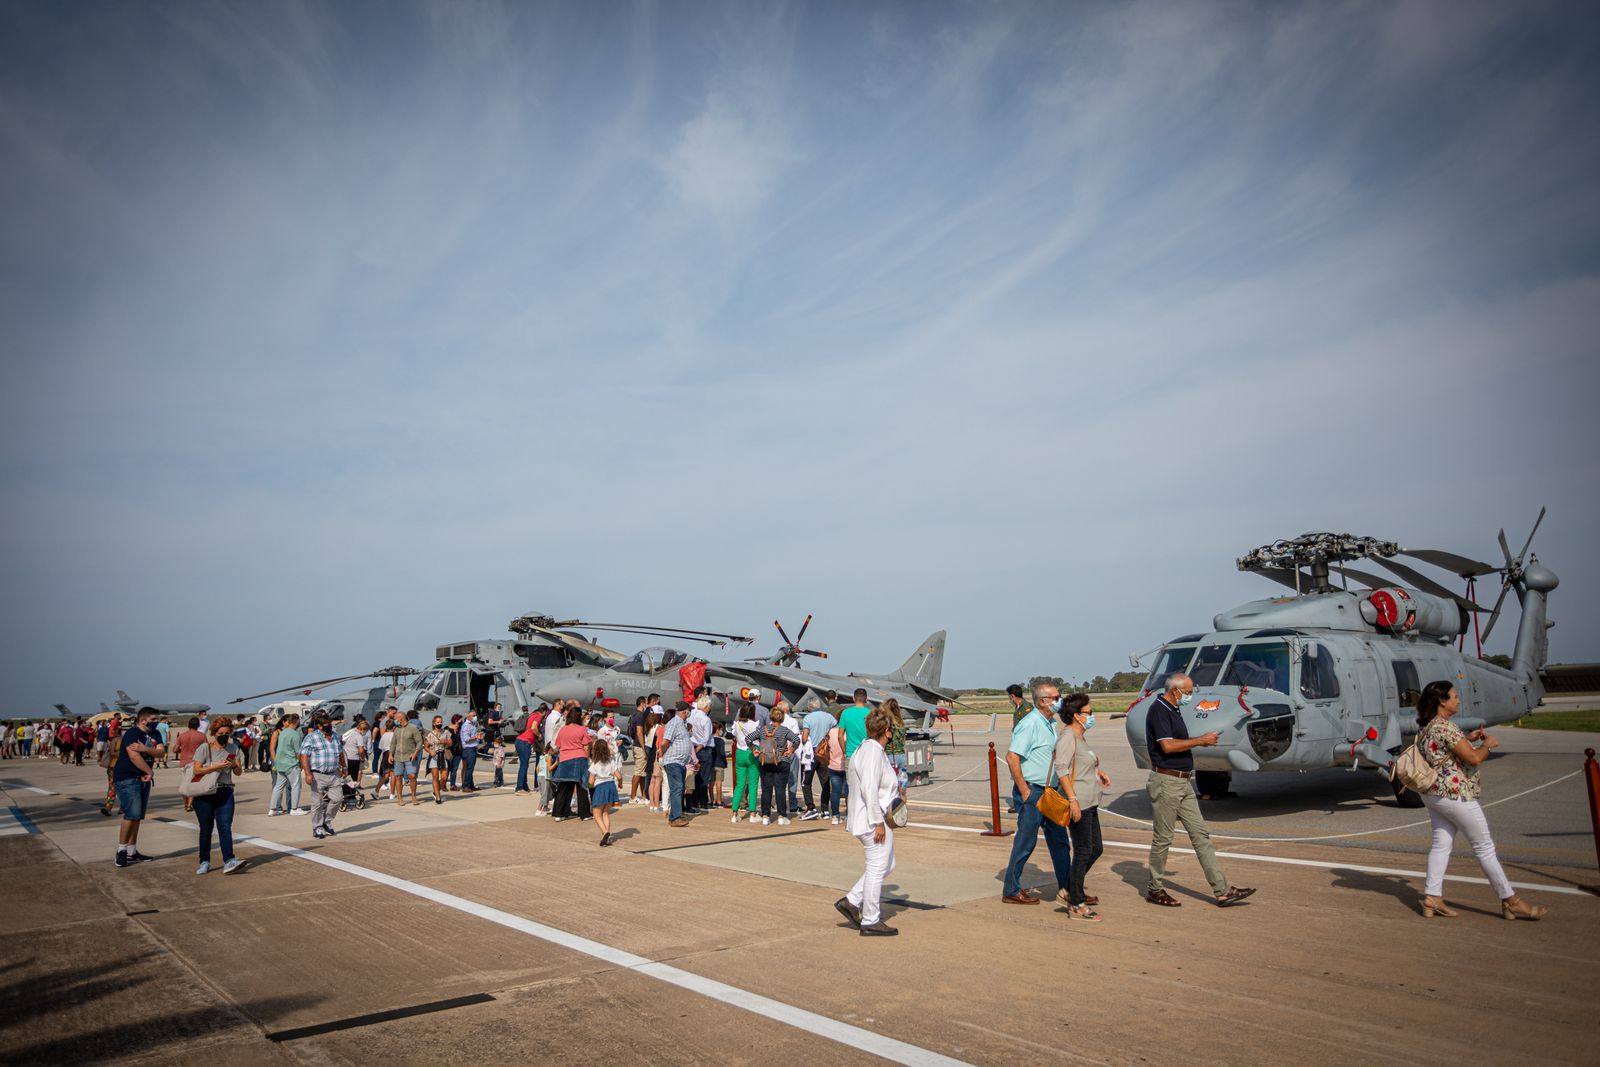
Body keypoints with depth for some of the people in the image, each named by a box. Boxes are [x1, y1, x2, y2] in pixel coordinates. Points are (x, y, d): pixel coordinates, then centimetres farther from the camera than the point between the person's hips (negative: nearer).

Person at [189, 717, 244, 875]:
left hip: (225, 792, 2)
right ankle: (204, 862, 16)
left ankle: (229, 861, -17)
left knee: (225, 827, -8)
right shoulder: (205, 748, -4)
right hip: (205, 793, -2)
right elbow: (196, 770, -12)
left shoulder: (233, 748, 7)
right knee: (206, 828, 6)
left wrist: (234, 765, -14)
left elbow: (238, 772, 8)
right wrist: (217, 766, -21)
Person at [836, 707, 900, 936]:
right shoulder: (874, 751, -19)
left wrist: (894, 787, 17)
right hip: (874, 821, -10)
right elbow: (870, 790, -24)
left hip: (866, 820, 10)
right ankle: (870, 921, 9)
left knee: (886, 865, 18)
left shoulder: (864, 748, 13)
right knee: (877, 869, 0)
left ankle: (851, 901, 18)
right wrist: (878, 822, -21)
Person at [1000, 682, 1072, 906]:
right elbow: (1012, 757, -22)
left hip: (1048, 792, 9)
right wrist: (1024, 791, -20)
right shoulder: (1030, 724, -17)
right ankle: (1011, 892, 10)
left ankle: (1067, 888, 23)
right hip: (1031, 791, -9)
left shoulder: (1049, 724, 12)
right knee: (1025, 843, -1)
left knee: (1059, 840, 13)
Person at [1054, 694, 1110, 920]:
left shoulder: (1079, 738, 17)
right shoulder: (1068, 737, -14)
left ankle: (1069, 891, 24)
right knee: (1083, 852, -5)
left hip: (1089, 804, 10)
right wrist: (1073, 799, -28)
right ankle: (1076, 905, 3)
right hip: (1078, 804, -10)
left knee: (1096, 849, 15)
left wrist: (1098, 772, 16)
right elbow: (1061, 769, -22)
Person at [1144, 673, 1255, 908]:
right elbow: (1167, 746, -23)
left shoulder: (1174, 710, 16)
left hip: (1183, 782, 9)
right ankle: (1155, 890, 13)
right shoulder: (1158, 710, -14)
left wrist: (1201, 741, 7)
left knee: (1201, 835, 7)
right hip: (1165, 781, -9)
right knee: (1162, 838, 1)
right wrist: (1200, 740, -15)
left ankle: (1222, 890, 9)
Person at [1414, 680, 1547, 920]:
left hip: (1432, 794, 9)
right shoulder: (1446, 727, -20)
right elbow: (1474, 758, -20)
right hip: (1455, 794, -9)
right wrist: (1487, 744, -2)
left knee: (1441, 844, 10)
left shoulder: (1425, 728, 9)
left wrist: (1467, 739, 18)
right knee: (1484, 847, 2)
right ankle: (1510, 902, 12)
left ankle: (1432, 898, 8)